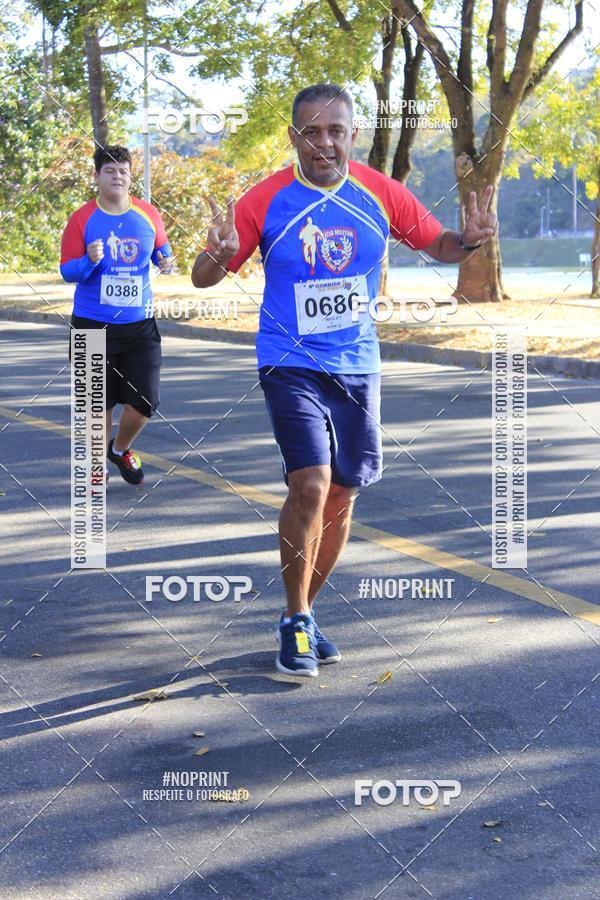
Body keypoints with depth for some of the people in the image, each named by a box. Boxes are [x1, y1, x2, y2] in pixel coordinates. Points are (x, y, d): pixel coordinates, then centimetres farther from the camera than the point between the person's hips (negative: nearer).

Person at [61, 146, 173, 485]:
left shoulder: (148, 215, 2)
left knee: (145, 402, -1)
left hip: (140, 326, 2)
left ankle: (121, 449, 30)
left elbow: (163, 252, 17)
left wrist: (167, 263, -6)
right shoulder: (82, 219, -5)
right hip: (93, 326, -2)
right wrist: (90, 261, -25)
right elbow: (67, 270, -4)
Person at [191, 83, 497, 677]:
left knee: (343, 495, 8)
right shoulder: (266, 201, -9)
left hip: (357, 365, 4)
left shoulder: (380, 194, -2)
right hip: (291, 364, -4)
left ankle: (302, 614, 28)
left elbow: (436, 244, 10)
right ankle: (295, 622, 0)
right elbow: (203, 278, -7)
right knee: (311, 484, -20)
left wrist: (469, 240, -13)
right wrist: (218, 255, -31)